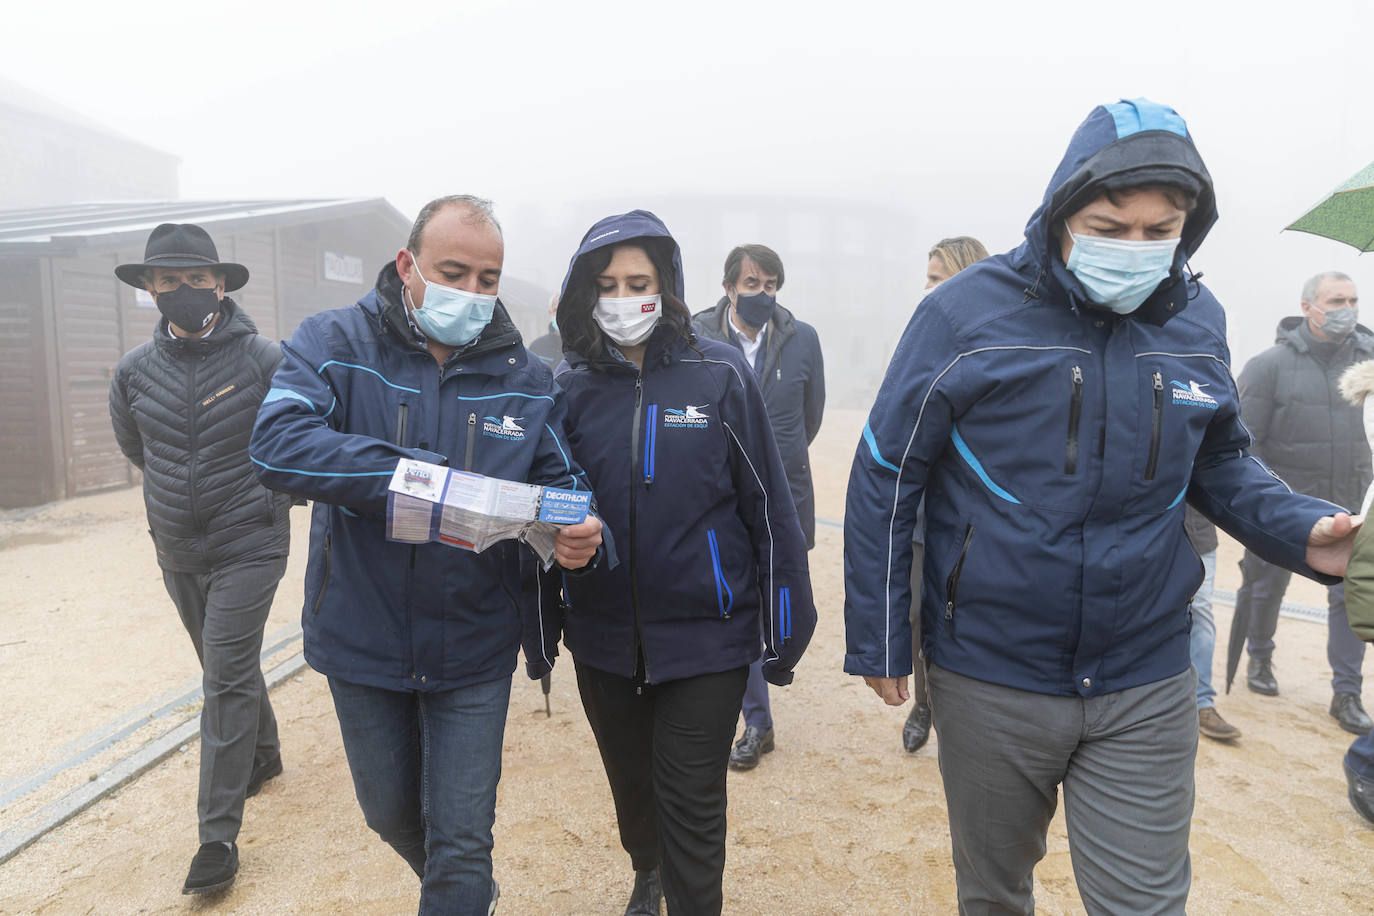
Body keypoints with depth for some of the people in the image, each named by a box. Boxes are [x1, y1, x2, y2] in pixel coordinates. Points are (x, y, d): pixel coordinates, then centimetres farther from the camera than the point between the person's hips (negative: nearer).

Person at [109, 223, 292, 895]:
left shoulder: (263, 358, -14)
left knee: (227, 677, -8)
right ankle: (264, 755, 43)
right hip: (177, 550, 5)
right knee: (226, 666, 20)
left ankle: (219, 833, 0)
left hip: (248, 544, -5)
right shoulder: (135, 369, 0)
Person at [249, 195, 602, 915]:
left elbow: (560, 479, 1)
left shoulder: (526, 376, -4)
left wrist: (575, 530, -24)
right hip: (363, 640, 1)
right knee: (390, 813, 25)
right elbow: (277, 444, -25)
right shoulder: (333, 342, -9)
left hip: (475, 651, -1)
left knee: (462, 843, 7)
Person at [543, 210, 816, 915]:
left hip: (705, 638, -3)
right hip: (603, 638, 4)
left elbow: (766, 501, -6)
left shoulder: (720, 374, -9)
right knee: (630, 784, 24)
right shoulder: (571, 386, -1)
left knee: (690, 805, 5)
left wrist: (787, 620, -4)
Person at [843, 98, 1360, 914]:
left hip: (1147, 690, 2)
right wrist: (879, 641, -7)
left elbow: (1221, 462, 12)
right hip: (989, 682, -2)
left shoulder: (1198, 322, -2)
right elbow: (886, 479, -9)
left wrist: (1299, 530, -10)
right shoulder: (968, 313, -14)